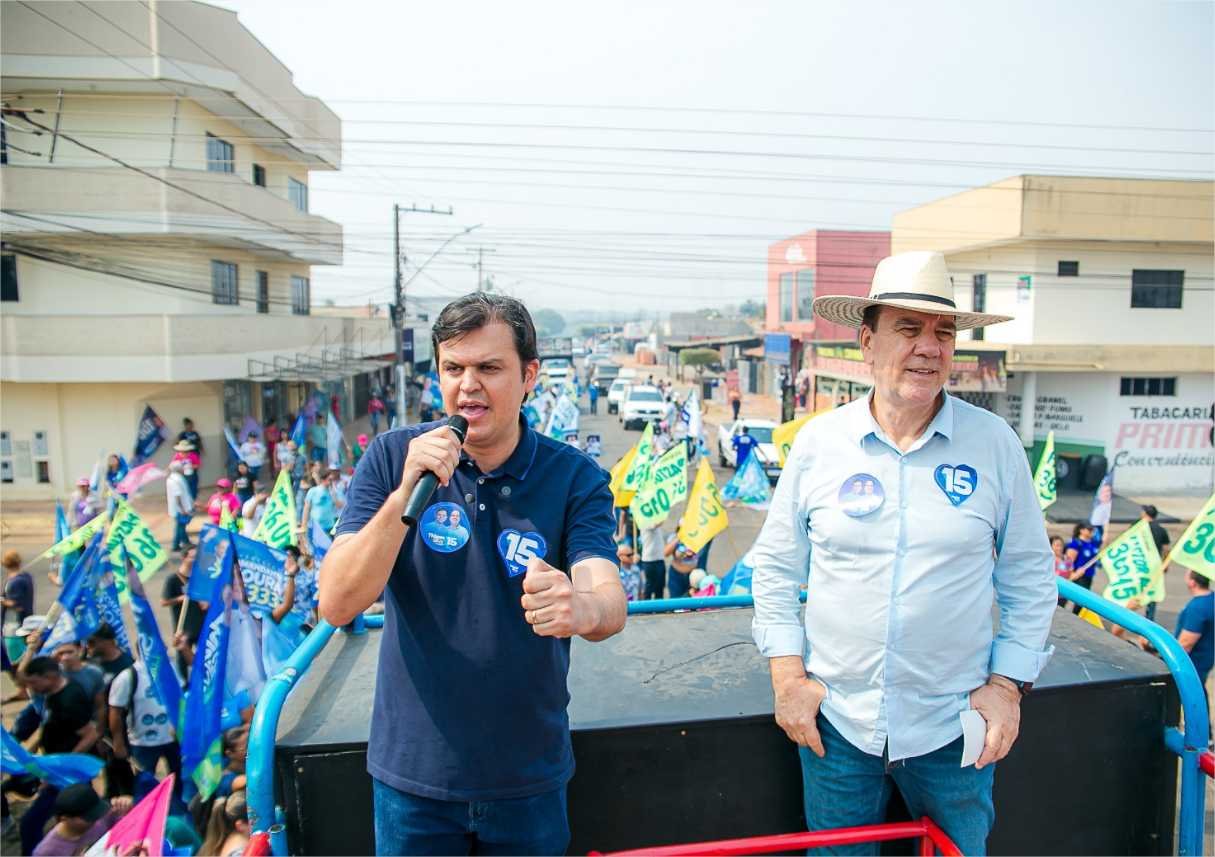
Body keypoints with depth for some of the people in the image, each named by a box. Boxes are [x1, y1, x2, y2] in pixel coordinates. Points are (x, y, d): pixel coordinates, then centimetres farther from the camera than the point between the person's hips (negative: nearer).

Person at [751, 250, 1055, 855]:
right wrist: (788, 677, -3)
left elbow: (1030, 578, 2)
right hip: (835, 720, 1)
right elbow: (776, 567, 1)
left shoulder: (995, 443, -6)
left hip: (952, 724, 0)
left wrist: (1008, 683, -2)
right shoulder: (818, 441, -6)